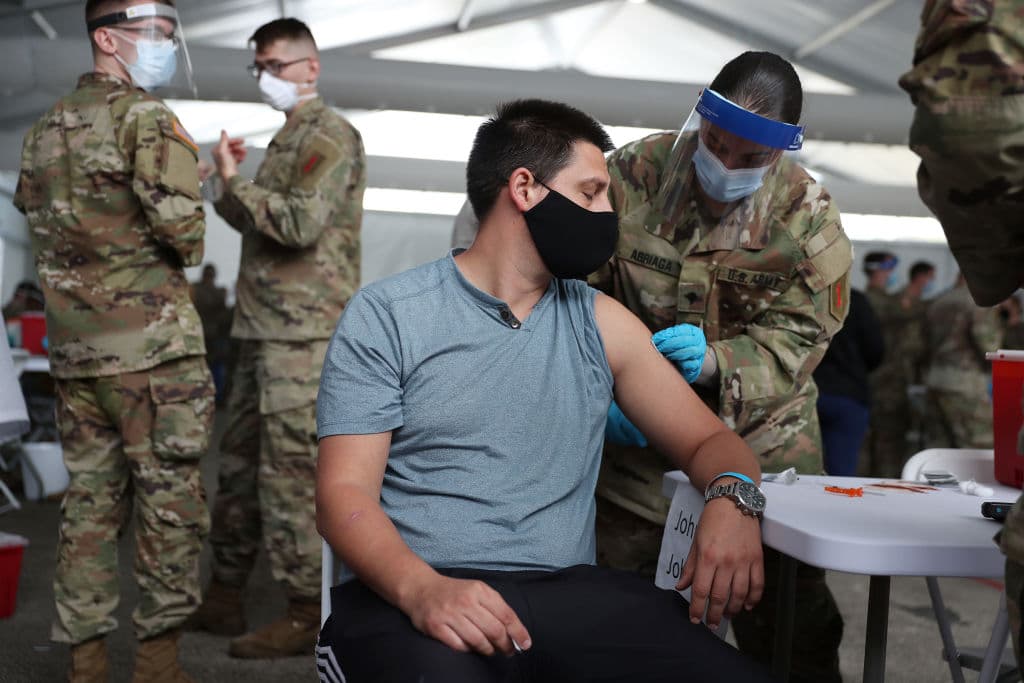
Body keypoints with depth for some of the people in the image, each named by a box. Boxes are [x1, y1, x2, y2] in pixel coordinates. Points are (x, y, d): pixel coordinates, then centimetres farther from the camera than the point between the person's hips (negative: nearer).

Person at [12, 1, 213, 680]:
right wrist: (188, 256, 1)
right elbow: (182, 224, -19)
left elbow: (30, 213, 21)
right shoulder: (147, 117, -10)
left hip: (73, 345, 7)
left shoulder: (46, 128, 14)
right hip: (151, 344, -7)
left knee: (90, 502, 12)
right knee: (170, 505, 1)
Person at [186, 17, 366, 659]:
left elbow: (300, 223, -21)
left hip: (303, 335, -10)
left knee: (291, 471, -7)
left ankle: (308, 612, 1)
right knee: (240, 463, 14)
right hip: (265, 330, 10)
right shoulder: (290, 138, 22)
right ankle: (226, 594, 25)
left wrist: (234, 181, -10)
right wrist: (230, 185, 9)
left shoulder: (328, 135, -8)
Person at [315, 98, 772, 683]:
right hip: (410, 597, -4)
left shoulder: (598, 322, 13)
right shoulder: (385, 316, 1)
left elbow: (707, 440, 16)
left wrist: (732, 499, -9)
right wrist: (421, 589, -25)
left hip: (567, 591, 4)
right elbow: (345, 491, -5)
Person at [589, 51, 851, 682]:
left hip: (763, 433, 0)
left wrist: (714, 363, -31)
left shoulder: (808, 214, -7)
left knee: (788, 609, 2)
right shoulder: (633, 174, -9)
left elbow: (797, 340, -11)